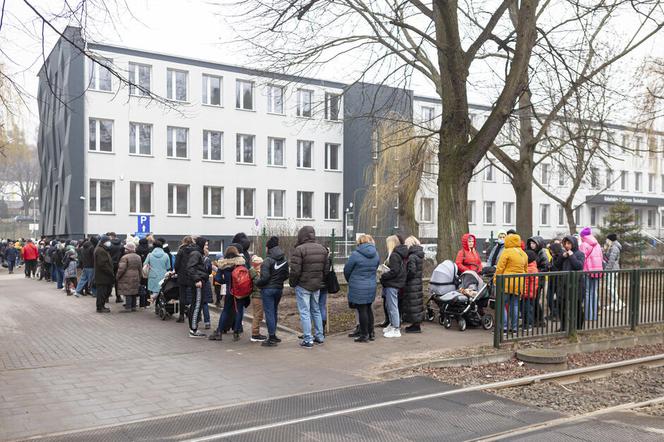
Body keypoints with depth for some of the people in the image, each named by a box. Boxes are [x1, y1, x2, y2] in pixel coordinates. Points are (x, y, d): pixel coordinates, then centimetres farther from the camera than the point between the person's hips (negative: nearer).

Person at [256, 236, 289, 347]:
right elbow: (286, 275, 8)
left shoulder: (268, 261, -17)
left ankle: (271, 338, -4)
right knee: (274, 312, 18)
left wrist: (257, 283, -3)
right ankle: (273, 335, 25)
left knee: (269, 313, -4)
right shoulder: (284, 260, 6)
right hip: (279, 288, 7)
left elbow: (265, 277, -19)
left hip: (268, 289, -7)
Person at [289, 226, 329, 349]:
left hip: (303, 286, -6)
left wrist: (292, 283, -3)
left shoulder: (299, 249, -16)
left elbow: (295, 270, -18)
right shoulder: (322, 249, 6)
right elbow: (326, 269, 8)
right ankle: (319, 336, 23)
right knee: (316, 311, 18)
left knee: (305, 312, 0)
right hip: (317, 286, 6)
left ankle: (308, 340, 0)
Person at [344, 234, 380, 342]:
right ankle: (371, 333, 24)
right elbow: (375, 269, 8)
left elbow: (347, 270, -5)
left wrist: (350, 281, 14)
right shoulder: (376, 254, 4)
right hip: (371, 286, 6)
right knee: (369, 308, 17)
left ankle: (364, 335, 7)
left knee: (362, 310, 1)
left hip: (358, 288, -6)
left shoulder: (356, 254, -14)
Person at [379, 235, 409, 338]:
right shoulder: (400, 255, 12)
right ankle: (392, 325, 31)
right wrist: (384, 273, 7)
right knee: (389, 306, 20)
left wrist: (383, 276, -12)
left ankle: (396, 330, 1)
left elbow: (394, 272, -23)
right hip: (394, 284, 10)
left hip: (392, 284, -10)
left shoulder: (394, 256, -18)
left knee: (392, 307, -4)